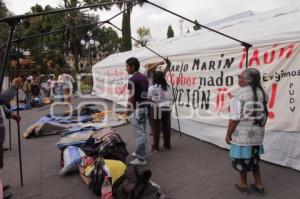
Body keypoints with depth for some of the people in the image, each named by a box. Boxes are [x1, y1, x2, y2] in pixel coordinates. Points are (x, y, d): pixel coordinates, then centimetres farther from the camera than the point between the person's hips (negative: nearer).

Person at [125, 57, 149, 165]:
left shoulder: (132, 79, -17)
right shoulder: (144, 77, 10)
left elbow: (131, 98, -18)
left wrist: (127, 111, -8)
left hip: (137, 110, -9)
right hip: (145, 107, 9)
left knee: (139, 134, -2)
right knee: (143, 132, 17)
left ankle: (141, 158, 6)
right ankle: (140, 152, 31)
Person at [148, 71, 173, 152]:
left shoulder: (152, 88, -11)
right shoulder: (168, 87, 4)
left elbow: (148, 98, -7)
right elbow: (171, 98, 7)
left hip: (156, 109, -4)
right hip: (167, 108, 5)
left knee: (156, 128, 5)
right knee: (166, 127, 13)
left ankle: (155, 146, 14)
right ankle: (167, 145, 26)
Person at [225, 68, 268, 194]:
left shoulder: (241, 95, -17)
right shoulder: (262, 93, 4)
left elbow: (234, 118, -17)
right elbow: (263, 115, 7)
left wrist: (228, 134, -8)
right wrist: (258, 128, 18)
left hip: (242, 133, -7)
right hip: (257, 133, 7)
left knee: (241, 159, 11)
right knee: (254, 158, 21)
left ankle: (243, 185, 27)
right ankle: (259, 185, 31)